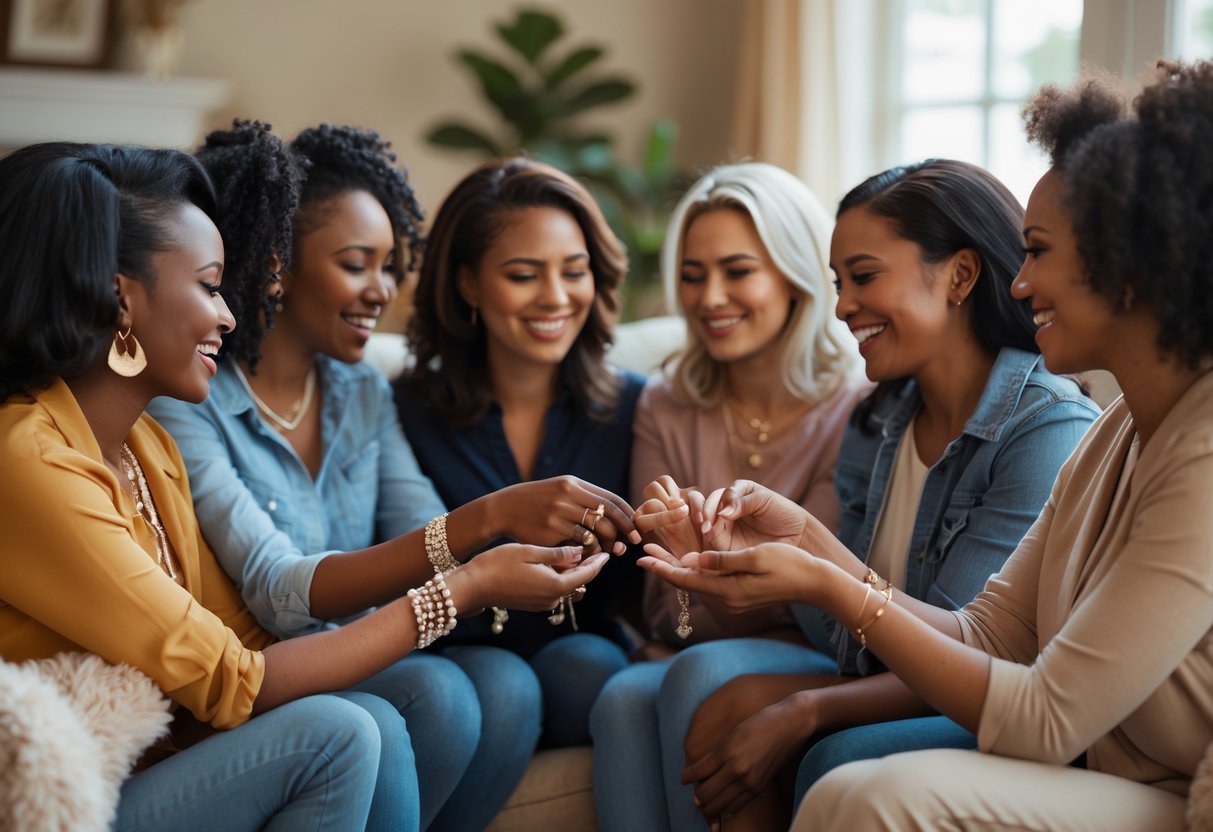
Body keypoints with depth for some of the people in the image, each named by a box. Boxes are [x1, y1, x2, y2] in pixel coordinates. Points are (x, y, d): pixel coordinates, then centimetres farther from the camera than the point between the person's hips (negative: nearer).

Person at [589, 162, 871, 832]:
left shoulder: (854, 411, -2)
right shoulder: (665, 408, 11)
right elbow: (665, 603, 5)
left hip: (809, 665, -3)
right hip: (683, 654, 3)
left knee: (704, 671, -35)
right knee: (624, 697, -32)